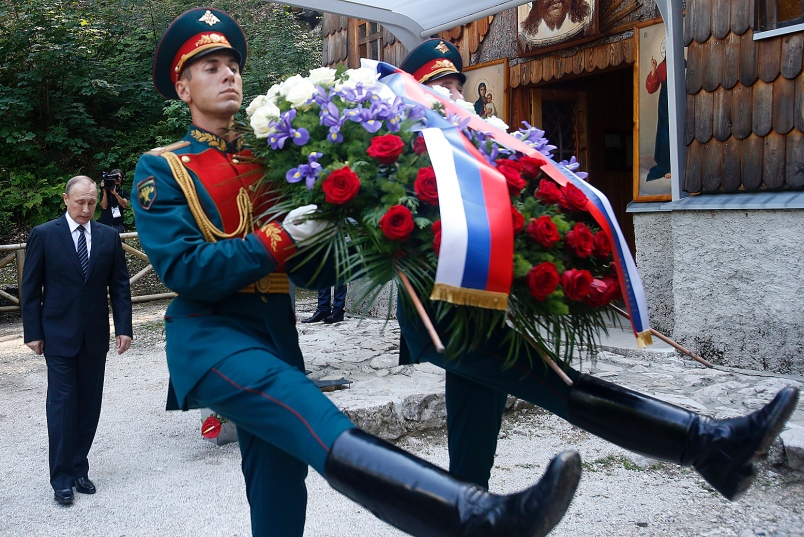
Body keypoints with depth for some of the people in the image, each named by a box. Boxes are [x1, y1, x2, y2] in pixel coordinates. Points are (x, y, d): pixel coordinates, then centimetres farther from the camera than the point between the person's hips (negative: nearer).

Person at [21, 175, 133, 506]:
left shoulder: (109, 237, 5)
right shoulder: (43, 235, -2)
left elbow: (119, 286, 5)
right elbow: (31, 288, -1)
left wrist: (124, 328, -2)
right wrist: (33, 332, -5)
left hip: (95, 336, 3)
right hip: (59, 335, -3)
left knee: (89, 405, 7)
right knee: (62, 404, 0)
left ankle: (79, 469, 20)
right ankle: (62, 479, 8)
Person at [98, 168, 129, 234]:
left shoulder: (124, 193, 10)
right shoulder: (104, 191, 7)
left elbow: (125, 205, -9)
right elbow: (104, 206, -5)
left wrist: (115, 193, -21)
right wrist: (104, 191, -12)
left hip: (118, 224, 1)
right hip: (105, 223, -1)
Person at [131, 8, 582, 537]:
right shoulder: (161, 168, 2)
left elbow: (310, 272, 12)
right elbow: (182, 269, -13)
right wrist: (278, 239, -17)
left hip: (276, 339, 6)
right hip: (211, 339, -6)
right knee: (329, 435, -29)